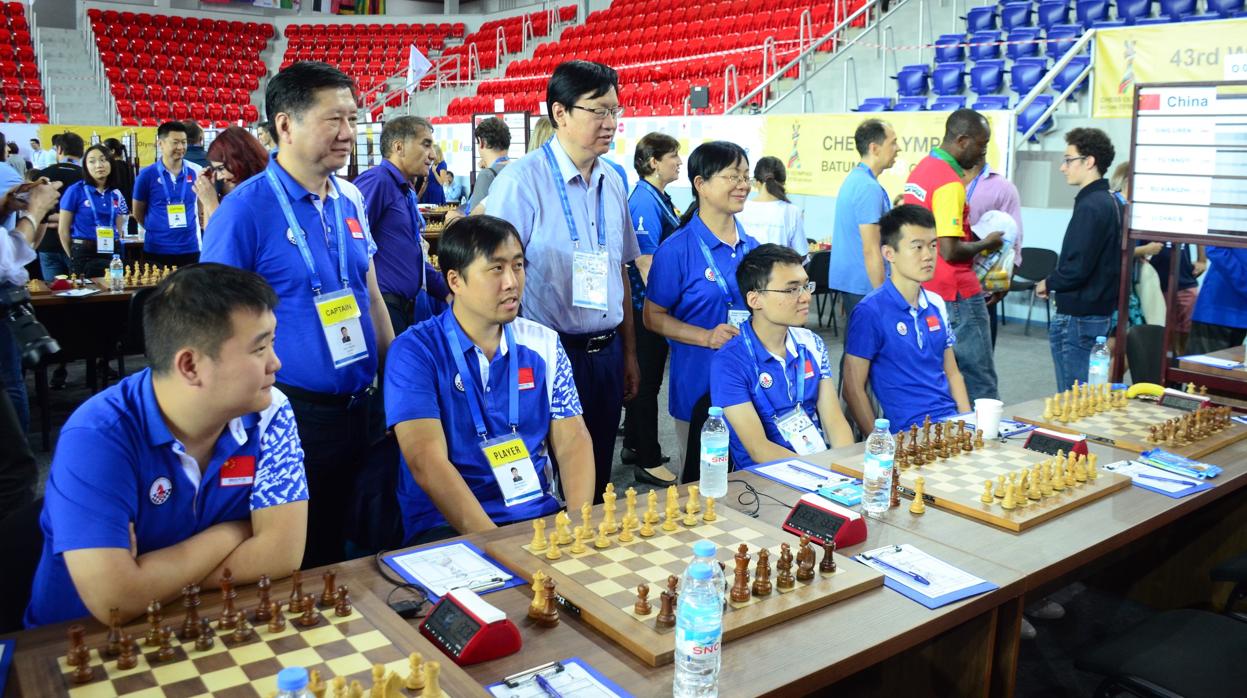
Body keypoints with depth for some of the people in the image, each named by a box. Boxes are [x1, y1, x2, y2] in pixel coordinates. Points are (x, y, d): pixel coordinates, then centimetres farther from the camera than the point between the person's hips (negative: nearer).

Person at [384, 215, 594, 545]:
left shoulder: (544, 345, 8)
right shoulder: (414, 352, -6)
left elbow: (573, 442, 4)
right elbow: (427, 462, -15)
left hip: (540, 515, 5)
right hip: (447, 526, -5)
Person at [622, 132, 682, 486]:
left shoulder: (660, 198, 12)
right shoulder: (644, 202, -18)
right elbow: (644, 260, -22)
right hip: (649, 307, -10)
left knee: (644, 378, 18)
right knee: (648, 381, -1)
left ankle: (634, 446, 31)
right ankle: (649, 461, 9)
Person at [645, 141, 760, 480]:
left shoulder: (751, 246, 7)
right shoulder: (677, 249, -11)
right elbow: (653, 316, -8)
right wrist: (707, 337, -21)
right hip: (700, 384, -5)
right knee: (699, 481, 8)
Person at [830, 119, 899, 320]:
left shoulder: (854, 178, 13)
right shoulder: (869, 188, -18)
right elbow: (871, 250, -21)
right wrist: (883, 295, -19)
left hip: (846, 279, 10)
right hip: (864, 285, -10)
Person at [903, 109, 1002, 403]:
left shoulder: (921, 170, 11)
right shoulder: (950, 183, -19)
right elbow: (950, 251, -23)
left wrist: (974, 236, 14)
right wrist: (985, 244, -6)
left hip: (927, 290, 10)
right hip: (957, 295, -9)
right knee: (980, 383, -2)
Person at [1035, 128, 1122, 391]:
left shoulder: (1090, 207, -18)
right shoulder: (1112, 202, 12)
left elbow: (1076, 268, -23)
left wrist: (1048, 284, -5)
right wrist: (1056, 283, 11)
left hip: (1078, 318, -10)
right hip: (1102, 312, 10)